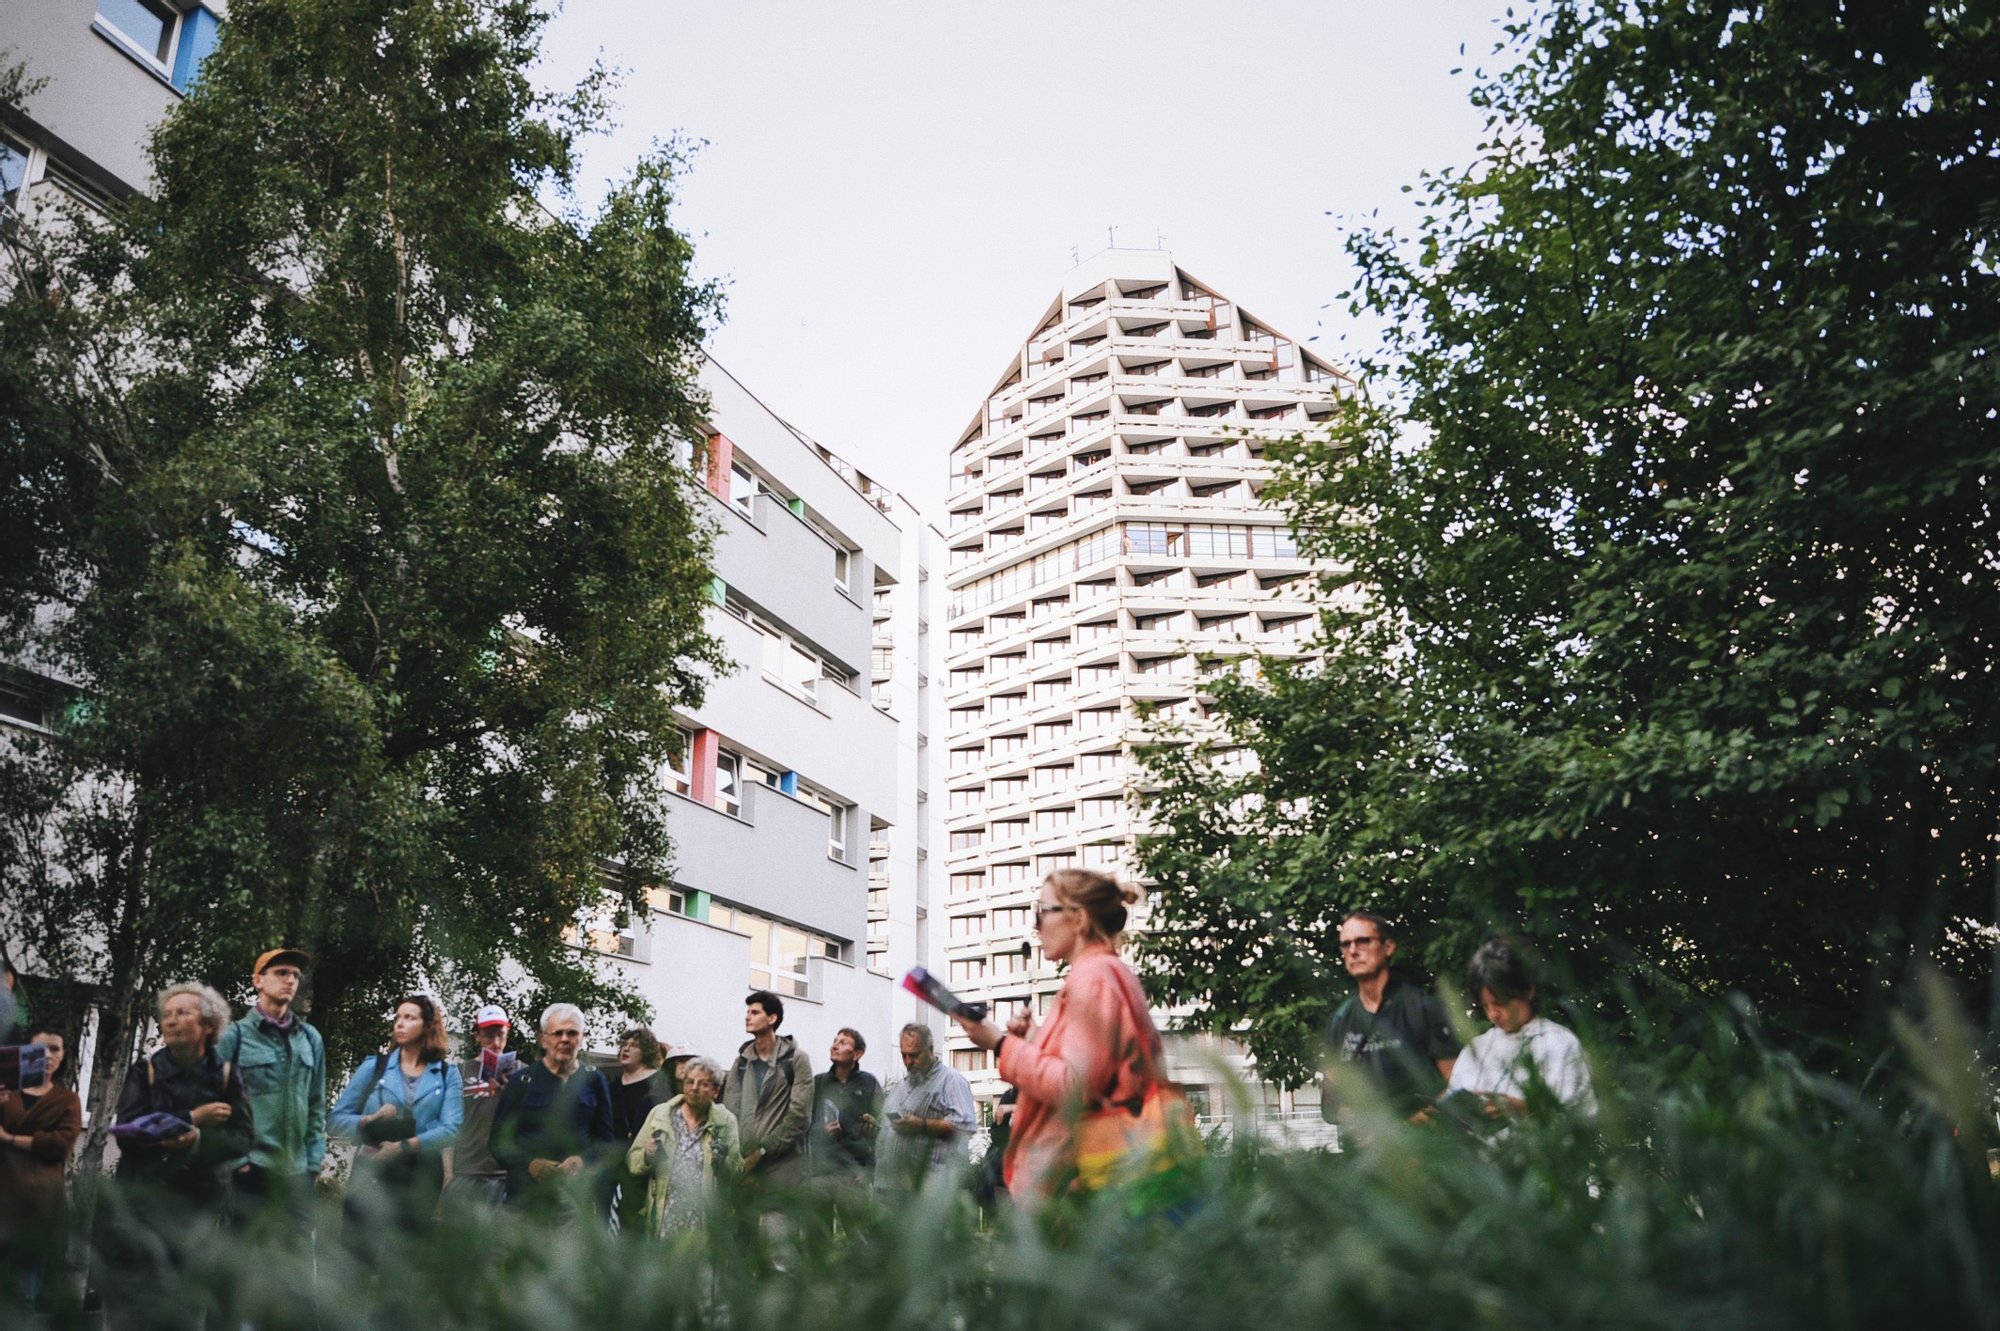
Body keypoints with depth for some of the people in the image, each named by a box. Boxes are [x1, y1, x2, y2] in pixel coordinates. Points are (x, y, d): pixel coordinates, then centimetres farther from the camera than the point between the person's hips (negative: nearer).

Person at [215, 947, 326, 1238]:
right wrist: (234, 1158, -10)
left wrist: (314, 1159, 5)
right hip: (251, 1168, -3)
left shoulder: (311, 1039, 11)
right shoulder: (235, 1035, 0)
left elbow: (317, 1105, 12)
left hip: (297, 1170, 4)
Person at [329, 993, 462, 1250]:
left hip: (421, 1178, 1)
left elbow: (451, 1129, -10)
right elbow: (338, 1118, 1)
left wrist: (405, 1146, -20)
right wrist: (369, 1121, -17)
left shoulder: (447, 1074, 2)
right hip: (371, 1173, -1)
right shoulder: (374, 1066, 4)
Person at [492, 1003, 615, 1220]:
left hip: (578, 1194, 1)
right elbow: (500, 1141, 6)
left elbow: (605, 1139, 12)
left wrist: (583, 1160, -9)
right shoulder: (523, 1080, 8)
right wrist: (530, 1164, -11)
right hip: (526, 1192, 0)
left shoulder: (594, 1081, 11)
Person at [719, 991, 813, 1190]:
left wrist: (763, 1150, -10)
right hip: (745, 1163, 4)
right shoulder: (742, 1061, 15)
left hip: (782, 1164, -4)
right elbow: (730, 1111, 8)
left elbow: (799, 1115, -7)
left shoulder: (795, 1059, 0)